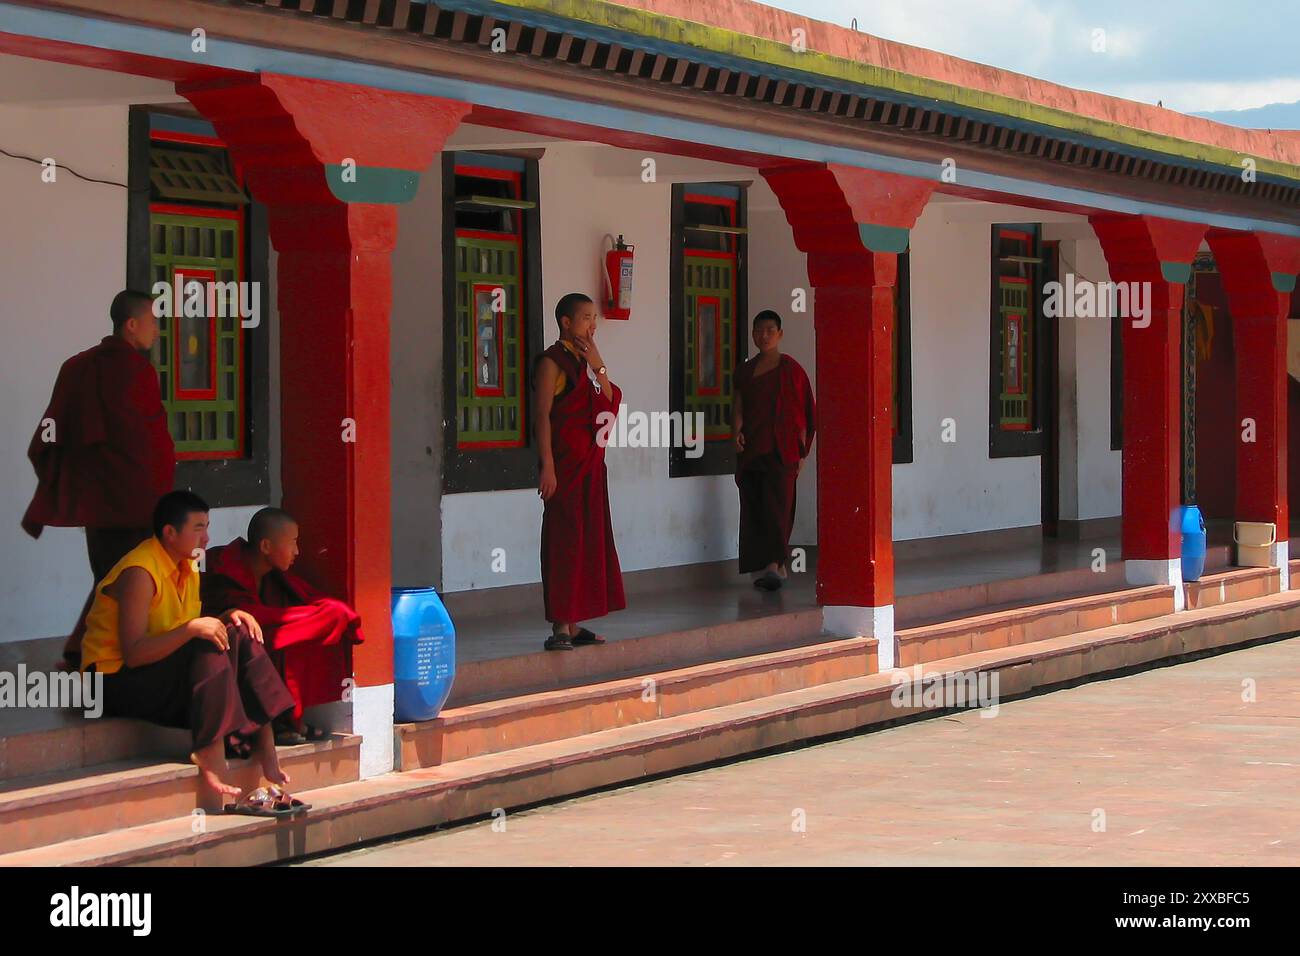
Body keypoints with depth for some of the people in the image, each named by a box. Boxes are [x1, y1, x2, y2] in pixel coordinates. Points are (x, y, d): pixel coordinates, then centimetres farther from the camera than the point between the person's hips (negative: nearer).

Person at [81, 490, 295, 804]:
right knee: (211, 649, -28)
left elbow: (198, 630, 11)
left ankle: (265, 746, -14)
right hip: (118, 681, -9)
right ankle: (209, 761, -33)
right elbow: (133, 654, -27)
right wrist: (193, 628, -32)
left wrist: (228, 616, -9)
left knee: (240, 634, -7)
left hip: (169, 671, 9)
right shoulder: (139, 573, -20)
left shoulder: (186, 566, 9)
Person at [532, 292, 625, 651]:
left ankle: (575, 624, 15)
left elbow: (610, 405, 9)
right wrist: (547, 466, -20)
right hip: (565, 462, -8)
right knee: (564, 540, -8)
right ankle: (560, 628, -6)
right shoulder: (553, 361, -8)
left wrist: (599, 367, -3)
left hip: (591, 463, 8)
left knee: (589, 539, 9)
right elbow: (542, 415, -13)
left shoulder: (587, 361, 16)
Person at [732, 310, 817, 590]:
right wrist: (737, 431, -7)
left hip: (781, 449, -5)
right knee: (753, 509, 3)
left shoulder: (791, 370, -1)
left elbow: (803, 413, -1)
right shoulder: (745, 371, 14)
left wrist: (802, 452, -5)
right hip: (750, 449, 5)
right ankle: (776, 567, 10)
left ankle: (775, 563, -24)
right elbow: (738, 407, 13)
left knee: (776, 504, -15)